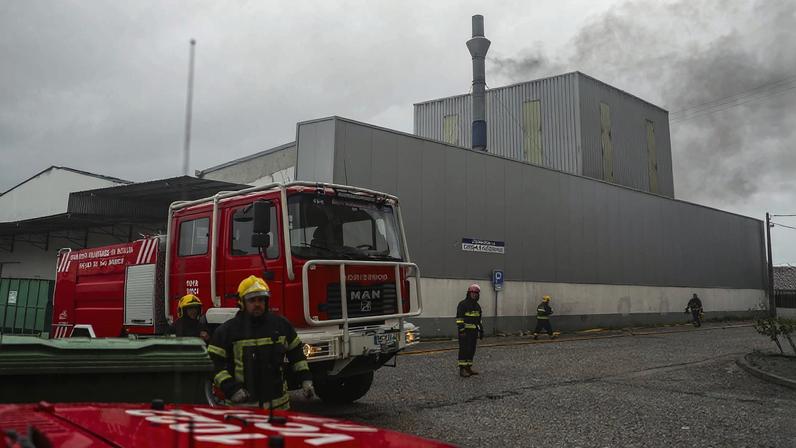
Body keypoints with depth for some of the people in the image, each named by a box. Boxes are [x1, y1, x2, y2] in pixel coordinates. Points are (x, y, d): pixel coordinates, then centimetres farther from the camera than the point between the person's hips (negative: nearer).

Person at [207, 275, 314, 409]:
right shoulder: (227, 330, -5)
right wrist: (231, 389, -15)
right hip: (242, 404, -3)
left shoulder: (281, 324, 5)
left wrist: (306, 379, 5)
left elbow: (296, 352, 13)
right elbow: (216, 363, -5)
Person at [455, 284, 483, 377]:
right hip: (465, 331, -7)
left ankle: (468, 368, 16)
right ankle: (462, 370, -5)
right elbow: (459, 318, -15)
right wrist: (461, 330, -22)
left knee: (471, 350, 8)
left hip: (473, 331, 7)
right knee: (464, 350, -7)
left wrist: (481, 331, 17)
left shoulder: (477, 306, 14)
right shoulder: (463, 304, -10)